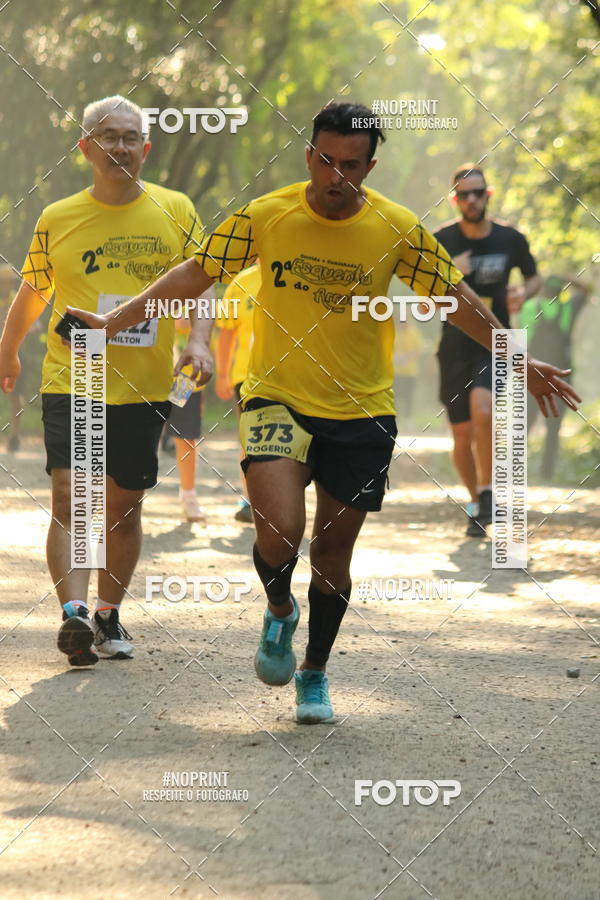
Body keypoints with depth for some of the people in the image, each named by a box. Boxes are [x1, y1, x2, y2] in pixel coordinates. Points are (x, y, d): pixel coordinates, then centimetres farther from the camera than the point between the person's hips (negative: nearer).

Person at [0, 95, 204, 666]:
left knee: (124, 504, 9)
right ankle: (73, 611, -24)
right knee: (70, 496, -16)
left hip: (145, 385, 1)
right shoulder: (57, 220, 2)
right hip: (71, 381, -1)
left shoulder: (175, 211, 2)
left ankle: (108, 616, 22)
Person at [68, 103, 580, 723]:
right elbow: (194, 276, 2)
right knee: (279, 533, -20)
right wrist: (115, 322, 1)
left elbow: (454, 296, 7)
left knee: (332, 553, 8)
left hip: (362, 415, 1)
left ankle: (314, 672, 31)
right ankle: (279, 610, 15)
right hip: (277, 399, -1)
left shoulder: (398, 229, -5)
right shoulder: (264, 217, -7)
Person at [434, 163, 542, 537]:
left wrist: (523, 293, -7)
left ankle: (487, 489, -11)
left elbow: (535, 278, 16)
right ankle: (477, 504, 28)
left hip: (496, 341, -1)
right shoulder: (441, 241, -5)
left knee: (481, 407, -29)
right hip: (455, 345, 1)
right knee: (462, 436, 4)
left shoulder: (510, 239, -2)